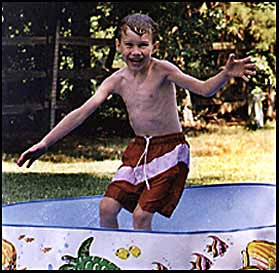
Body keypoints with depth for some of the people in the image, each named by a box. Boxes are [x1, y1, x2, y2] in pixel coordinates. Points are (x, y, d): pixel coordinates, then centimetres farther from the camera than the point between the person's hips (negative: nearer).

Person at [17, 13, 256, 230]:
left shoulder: (162, 70, -13)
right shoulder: (117, 81, 0)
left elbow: (204, 89, -18)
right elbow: (82, 113, -2)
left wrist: (226, 75, -40)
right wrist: (44, 144, -5)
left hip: (170, 149, -5)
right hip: (139, 149, 5)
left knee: (141, 215, -12)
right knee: (107, 208, -2)